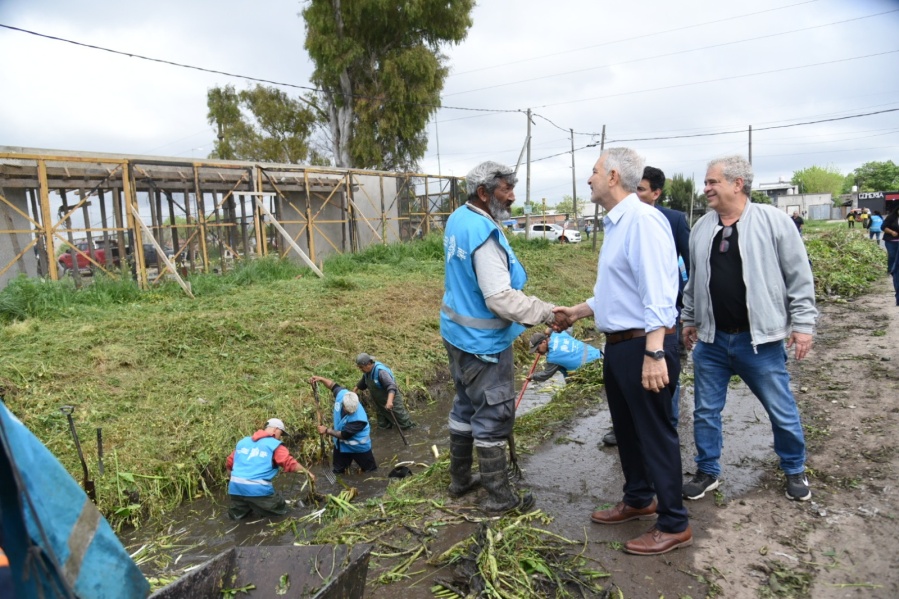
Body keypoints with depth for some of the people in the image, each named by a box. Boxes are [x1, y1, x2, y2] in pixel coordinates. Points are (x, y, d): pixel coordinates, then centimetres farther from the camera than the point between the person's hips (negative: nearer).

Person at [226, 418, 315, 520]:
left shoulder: (242, 441, 17)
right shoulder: (274, 445, 0)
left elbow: (229, 463, 20)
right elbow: (291, 463, -7)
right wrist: (307, 472, 4)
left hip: (236, 486, 6)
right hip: (258, 488, -6)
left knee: (235, 516, 28)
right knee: (281, 510, 13)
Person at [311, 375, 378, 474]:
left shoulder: (359, 419, -42)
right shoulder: (342, 394, -27)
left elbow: (344, 435, -31)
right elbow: (334, 385, -3)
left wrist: (327, 430, -22)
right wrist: (321, 379, -15)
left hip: (359, 446, -5)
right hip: (341, 443, 5)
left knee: (369, 469, 19)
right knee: (337, 470, 22)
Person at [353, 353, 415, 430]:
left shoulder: (380, 371, -32)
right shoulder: (367, 372, -4)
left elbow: (391, 386, -43)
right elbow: (362, 383, 19)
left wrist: (389, 401, -56)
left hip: (391, 398, -8)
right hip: (379, 402, 8)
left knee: (404, 424, 5)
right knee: (382, 426, 17)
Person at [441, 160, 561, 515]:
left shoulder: (458, 219, 5)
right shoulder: (485, 234, -25)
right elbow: (501, 299, -29)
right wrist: (547, 313, -20)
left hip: (458, 333, 10)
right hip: (483, 341, -10)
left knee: (465, 405, 21)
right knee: (494, 416, 3)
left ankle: (460, 479, 35)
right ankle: (499, 497, 17)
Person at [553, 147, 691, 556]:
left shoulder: (643, 220, -19)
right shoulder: (615, 224, 13)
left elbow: (658, 292, -26)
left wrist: (654, 353, -30)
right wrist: (577, 312, 25)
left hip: (644, 345, -10)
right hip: (618, 344, 10)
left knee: (655, 433, 3)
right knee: (626, 429, 21)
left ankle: (674, 525, 20)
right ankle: (638, 500, 40)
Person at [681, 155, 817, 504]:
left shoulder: (773, 221, -7)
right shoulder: (702, 228, 6)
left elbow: (799, 277, -5)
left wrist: (803, 323, -7)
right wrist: (689, 319, 17)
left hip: (759, 339, -4)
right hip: (711, 340, 4)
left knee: (782, 411, 11)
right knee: (706, 410, 10)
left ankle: (794, 470, 35)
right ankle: (708, 472, 28)